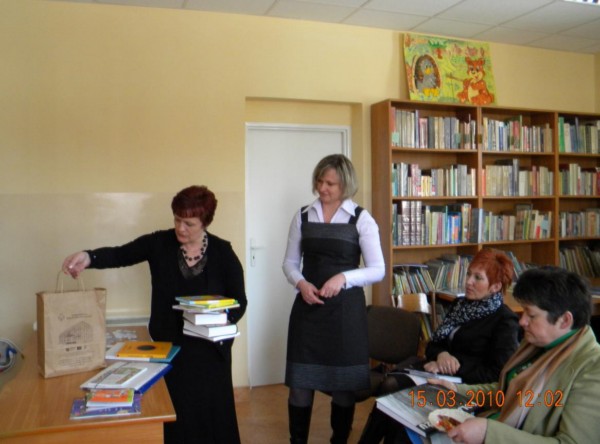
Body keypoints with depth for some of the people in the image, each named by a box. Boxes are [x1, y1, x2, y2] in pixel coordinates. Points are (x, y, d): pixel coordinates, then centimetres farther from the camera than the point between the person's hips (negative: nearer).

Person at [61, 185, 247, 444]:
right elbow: (120, 255, -13)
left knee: (212, 412, 9)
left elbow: (239, 301, -3)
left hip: (209, 349, -1)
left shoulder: (222, 252, -7)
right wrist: (88, 257, -32)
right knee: (176, 414, 6)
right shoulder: (160, 243, -5)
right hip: (168, 345, 1)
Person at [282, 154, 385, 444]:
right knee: (300, 379, 4)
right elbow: (290, 262, 10)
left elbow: (378, 270, -5)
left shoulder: (361, 219, -4)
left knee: (343, 382, 9)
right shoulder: (303, 217, 6)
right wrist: (301, 283, -11)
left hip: (345, 308, -2)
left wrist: (343, 277, -21)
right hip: (308, 306, 2)